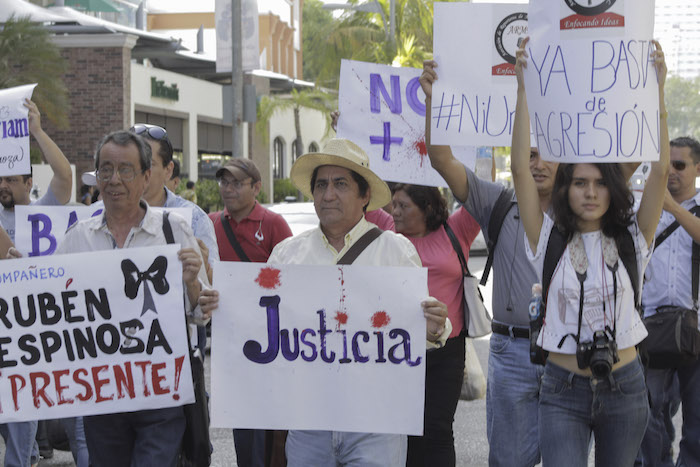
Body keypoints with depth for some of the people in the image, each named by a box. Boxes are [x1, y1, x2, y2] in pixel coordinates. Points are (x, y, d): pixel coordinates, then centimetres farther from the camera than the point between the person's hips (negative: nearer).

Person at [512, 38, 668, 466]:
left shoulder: (632, 240, 2)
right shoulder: (550, 240, -1)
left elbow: (661, 171, -7)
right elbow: (521, 167, -9)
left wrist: (657, 90, -12)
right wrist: (524, 87, -14)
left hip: (624, 386, 2)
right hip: (564, 391, -2)